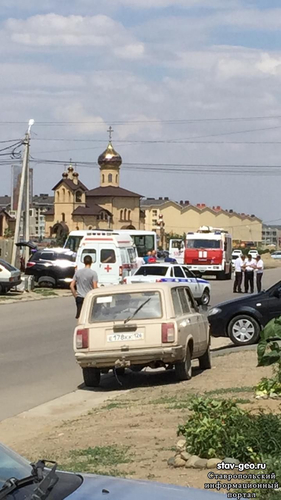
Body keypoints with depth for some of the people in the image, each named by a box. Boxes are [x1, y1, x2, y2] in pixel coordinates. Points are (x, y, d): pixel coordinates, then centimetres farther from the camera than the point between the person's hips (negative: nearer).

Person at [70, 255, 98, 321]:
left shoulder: (78, 272, 4)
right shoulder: (93, 273, -9)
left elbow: (71, 286, 4)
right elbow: (95, 287, -12)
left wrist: (75, 295, 12)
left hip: (79, 298, 3)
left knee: (79, 317, 3)